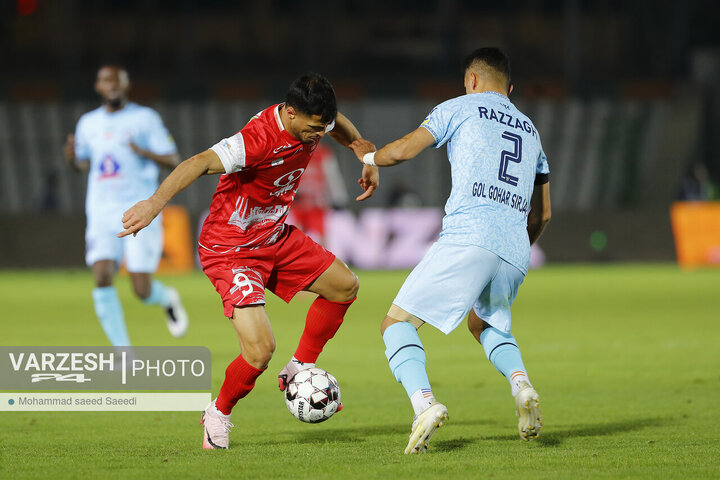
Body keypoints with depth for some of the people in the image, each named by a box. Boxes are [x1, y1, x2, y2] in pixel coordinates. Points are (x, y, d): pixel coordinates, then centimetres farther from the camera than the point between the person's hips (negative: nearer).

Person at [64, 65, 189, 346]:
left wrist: (144, 152, -22)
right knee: (102, 278, -18)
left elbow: (172, 160, -3)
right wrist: (72, 158, 0)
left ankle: (168, 300, 30)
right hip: (102, 215, 3)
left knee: (143, 291, -8)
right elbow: (83, 164, 24)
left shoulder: (145, 118, 0)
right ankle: (123, 352, -10)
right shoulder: (88, 123, 12)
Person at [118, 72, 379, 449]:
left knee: (345, 286, 11)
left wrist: (367, 157, 24)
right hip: (230, 251, -9)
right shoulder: (258, 139, -34)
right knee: (260, 349, -19)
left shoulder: (312, 120, -8)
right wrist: (156, 202, -63)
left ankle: (299, 371, 26)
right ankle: (219, 413, 10)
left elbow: (338, 123, 20)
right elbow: (199, 163, -48)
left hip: (276, 237, 9)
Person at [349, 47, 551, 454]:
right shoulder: (530, 129, 27)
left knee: (398, 323, 1)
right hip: (515, 252, 6)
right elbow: (543, 214, 26)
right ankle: (521, 383, 2)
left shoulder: (461, 108, 11)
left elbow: (401, 151, 7)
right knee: (485, 322, 32)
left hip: (468, 235, -6)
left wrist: (369, 155, 28)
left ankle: (424, 402, -24)